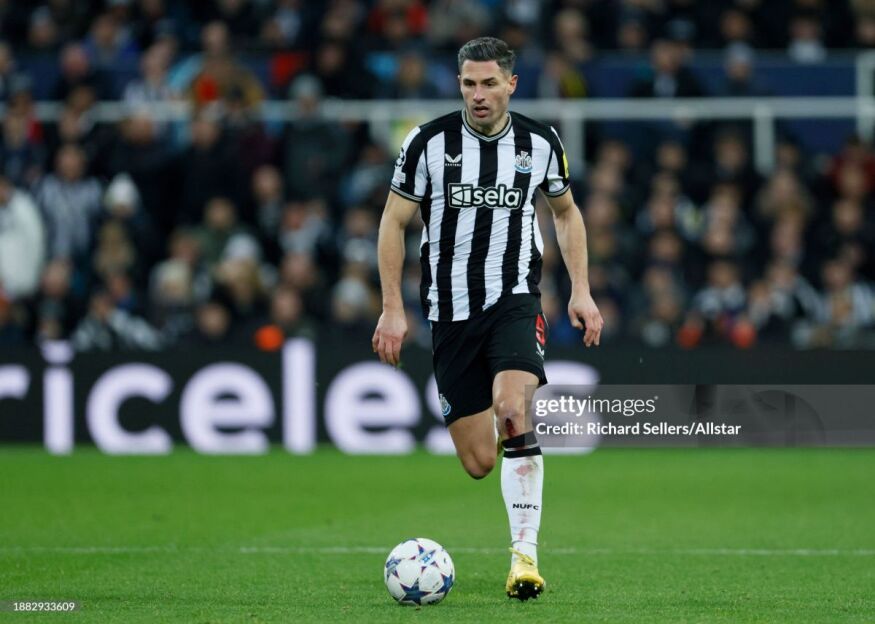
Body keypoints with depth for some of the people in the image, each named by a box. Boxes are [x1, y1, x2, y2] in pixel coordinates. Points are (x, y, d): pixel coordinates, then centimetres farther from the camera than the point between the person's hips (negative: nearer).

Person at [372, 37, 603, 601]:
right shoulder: (429, 142, -4)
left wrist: (581, 291, 10)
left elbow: (566, 211, 18)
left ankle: (525, 554, -26)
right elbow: (394, 222, 4)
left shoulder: (540, 143, 1)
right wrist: (393, 309, -2)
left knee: (512, 407, -29)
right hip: (451, 310, 0)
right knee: (479, 464, -2)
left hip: (515, 301, 0)